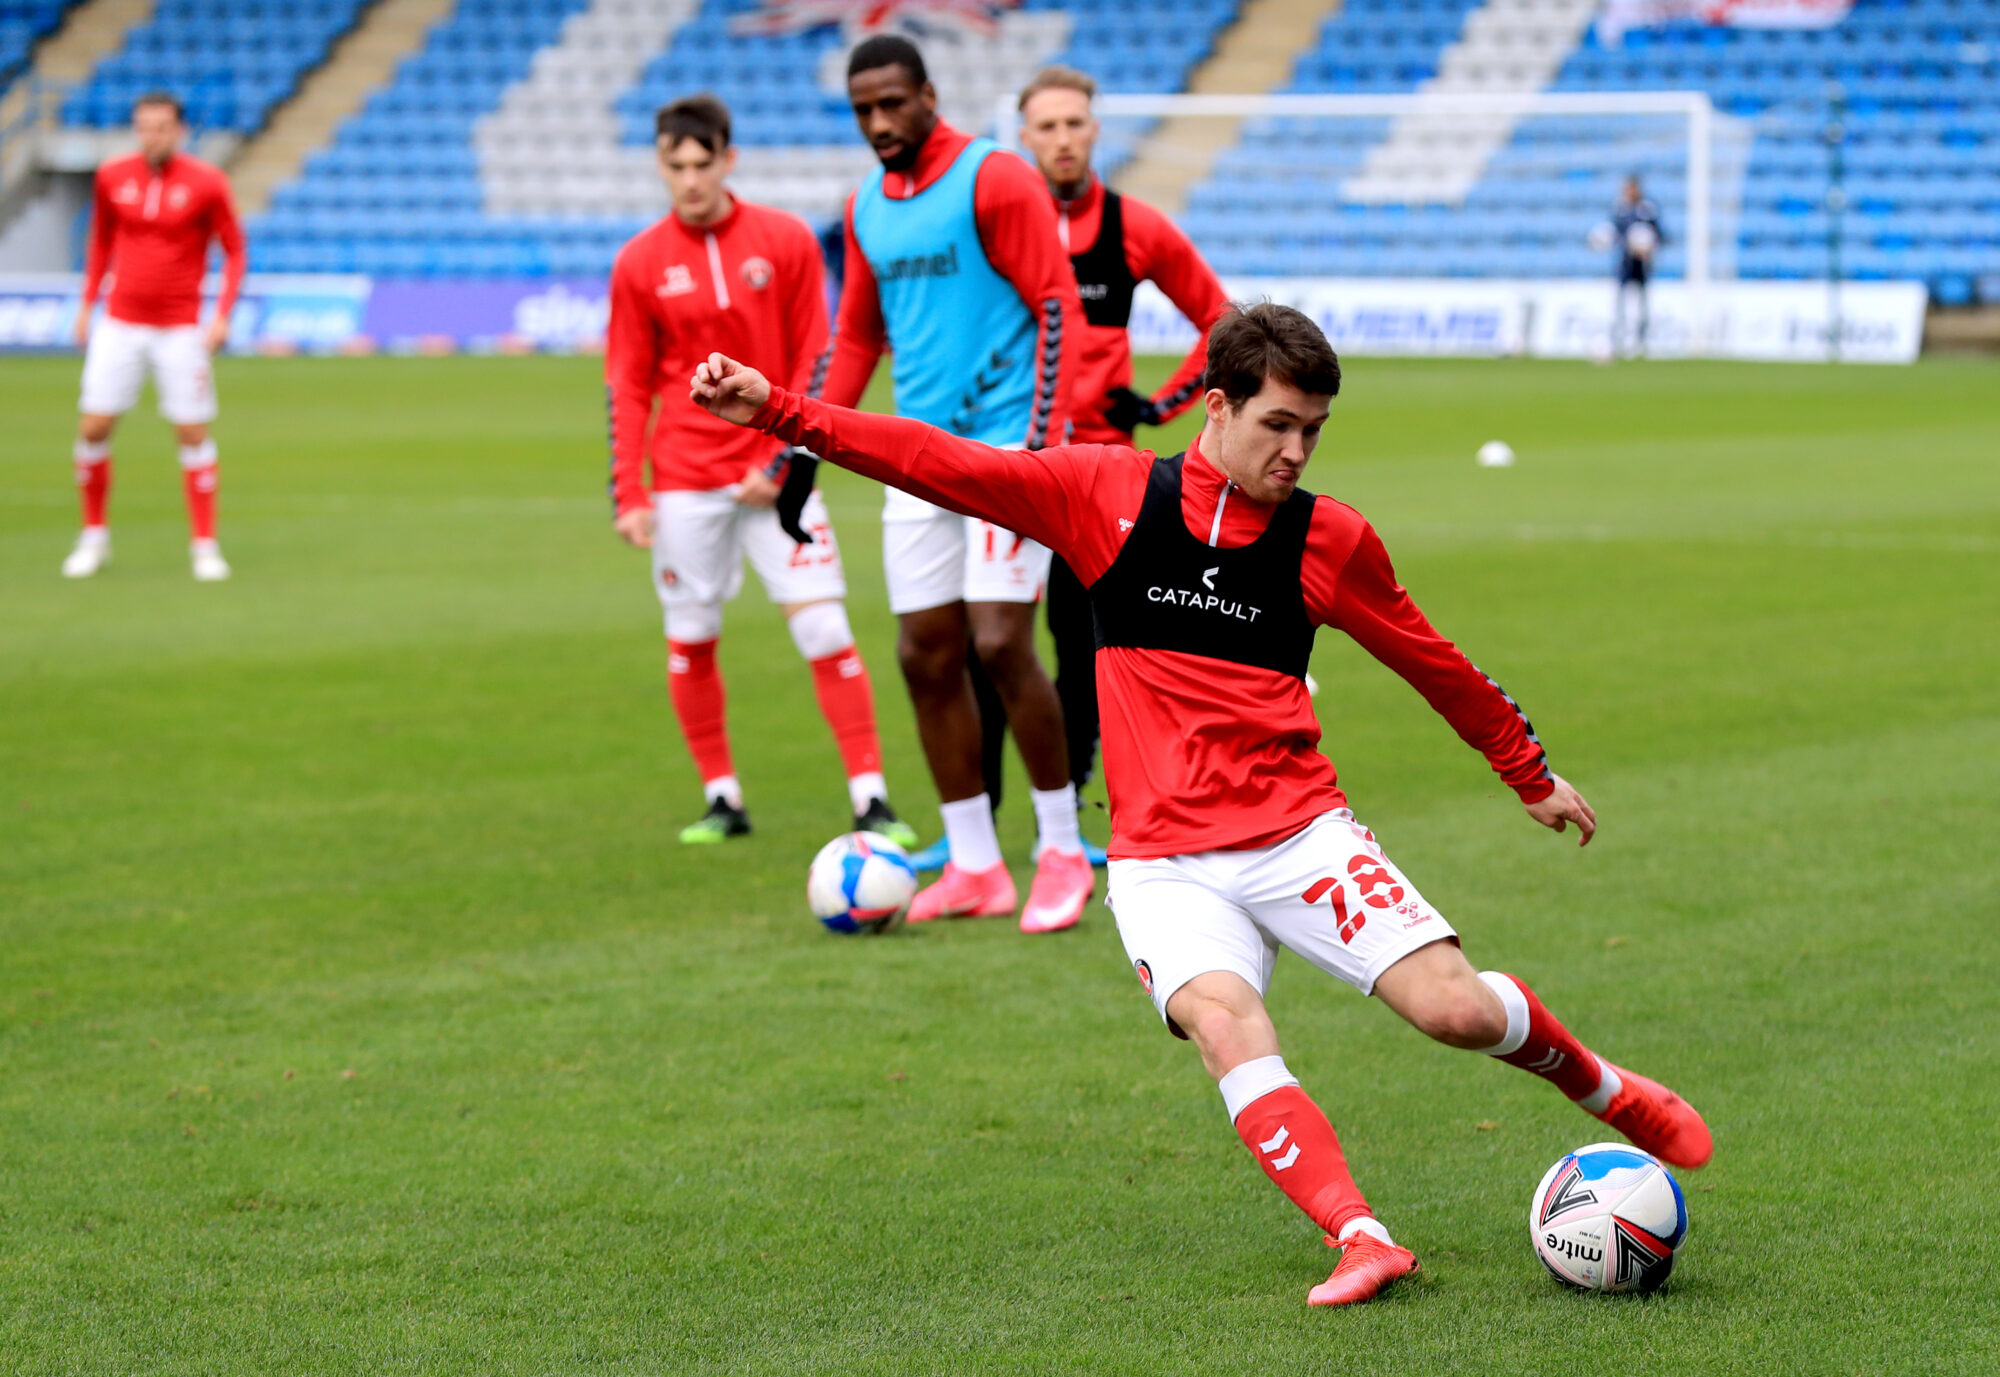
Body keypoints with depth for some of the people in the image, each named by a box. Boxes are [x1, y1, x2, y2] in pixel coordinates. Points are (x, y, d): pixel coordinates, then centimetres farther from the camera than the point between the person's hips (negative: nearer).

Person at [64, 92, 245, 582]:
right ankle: (94, 537, 15)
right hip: (120, 324, 2)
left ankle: (205, 546, 8)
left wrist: (222, 315, -10)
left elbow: (234, 251, 0)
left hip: (180, 329, -2)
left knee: (193, 433, -2)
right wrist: (87, 304, 12)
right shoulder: (112, 178, 2)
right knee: (93, 429, -2)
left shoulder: (206, 183, -7)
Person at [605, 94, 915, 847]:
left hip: (774, 476, -1)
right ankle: (721, 799, 19)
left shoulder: (786, 241, -1)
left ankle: (870, 799, -5)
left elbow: (815, 360, 1)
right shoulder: (640, 263, 2)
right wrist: (627, 494, 0)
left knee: (826, 631, -8)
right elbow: (628, 386, 6)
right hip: (686, 483, 1)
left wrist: (785, 459, -8)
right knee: (690, 642, 5)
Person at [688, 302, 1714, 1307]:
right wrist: (780, 413, -8)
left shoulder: (1330, 540, 4)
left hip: (1300, 834, 1)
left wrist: (1533, 776, 27)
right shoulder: (1108, 494, 1)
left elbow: (1431, 662, 17)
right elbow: (942, 465, -1)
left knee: (1460, 1009, -15)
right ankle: (1360, 1240, -30)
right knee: (1223, 1026, -29)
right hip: (1164, 861, 0)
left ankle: (1601, 1088, 16)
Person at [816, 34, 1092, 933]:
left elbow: (1058, 310, -11)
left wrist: (1041, 447, -17)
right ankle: (975, 868, 12)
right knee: (925, 657, 3)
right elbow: (857, 338, 22)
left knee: (1001, 643, -13)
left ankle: (1063, 853, 2)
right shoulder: (866, 208, 12)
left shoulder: (993, 181, -8)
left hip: (1007, 443, -7)